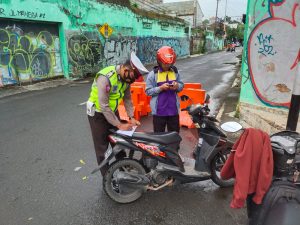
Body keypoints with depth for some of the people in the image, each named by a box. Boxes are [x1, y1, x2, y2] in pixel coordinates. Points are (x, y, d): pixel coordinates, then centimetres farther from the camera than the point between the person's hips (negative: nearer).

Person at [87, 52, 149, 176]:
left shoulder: (126, 77, -9)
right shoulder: (105, 78, -32)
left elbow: (127, 98, 2)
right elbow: (103, 106, -30)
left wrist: (131, 117, -8)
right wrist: (119, 125, -25)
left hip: (113, 111, 7)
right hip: (98, 113, -6)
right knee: (102, 147, 3)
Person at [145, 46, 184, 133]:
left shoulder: (175, 72, 5)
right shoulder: (153, 74, -7)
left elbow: (181, 85, 12)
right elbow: (148, 91, -8)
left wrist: (177, 86, -12)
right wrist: (161, 88, -21)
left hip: (173, 109, 4)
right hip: (159, 110, -3)